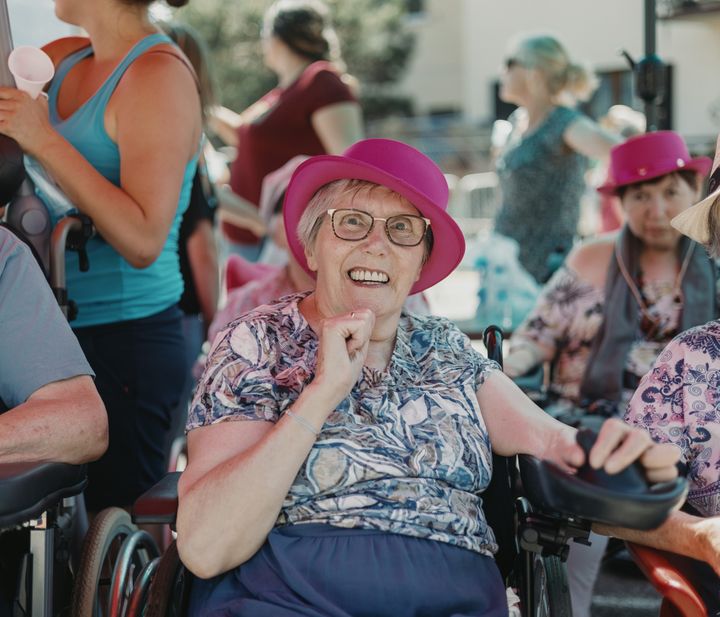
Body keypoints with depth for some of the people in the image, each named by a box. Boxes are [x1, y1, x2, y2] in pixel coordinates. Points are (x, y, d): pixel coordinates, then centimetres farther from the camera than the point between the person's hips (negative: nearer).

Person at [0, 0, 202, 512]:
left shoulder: (159, 74, -12)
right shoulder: (67, 58, 11)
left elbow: (143, 242, -21)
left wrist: (45, 142, -19)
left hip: (124, 340, -7)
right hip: (65, 330, 7)